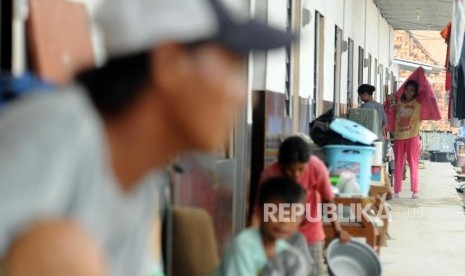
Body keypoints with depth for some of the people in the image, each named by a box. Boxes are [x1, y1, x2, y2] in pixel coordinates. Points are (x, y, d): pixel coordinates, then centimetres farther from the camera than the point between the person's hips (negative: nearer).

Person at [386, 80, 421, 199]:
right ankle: (396, 190, 6)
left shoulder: (417, 104, 6)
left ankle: (415, 191, -1)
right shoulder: (398, 103, 8)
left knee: (413, 164, -2)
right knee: (398, 164, 3)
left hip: (412, 136, -2)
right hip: (399, 136, 2)